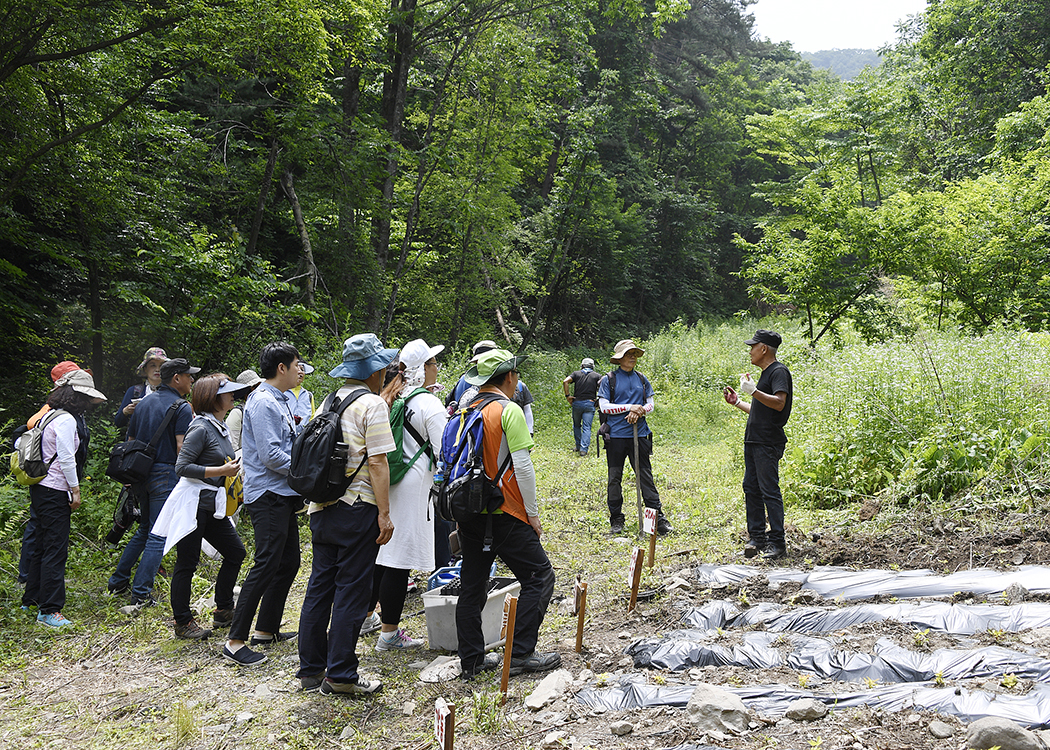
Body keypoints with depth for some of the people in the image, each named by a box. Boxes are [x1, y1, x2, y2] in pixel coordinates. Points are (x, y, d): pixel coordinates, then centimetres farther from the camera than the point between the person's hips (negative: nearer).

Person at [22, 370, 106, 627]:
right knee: (56, 550, -6)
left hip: (41, 488, 10)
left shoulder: (50, 416, 13)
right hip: (54, 492, -10)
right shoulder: (66, 420, -15)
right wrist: (75, 490, -10)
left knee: (42, 546, 19)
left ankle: (31, 599, 30)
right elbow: (66, 459, -18)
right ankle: (49, 610, -4)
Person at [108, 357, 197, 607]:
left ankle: (118, 582, 25)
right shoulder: (182, 408, -10)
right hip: (165, 474, -8)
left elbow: (130, 441, 16)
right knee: (158, 536, -2)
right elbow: (182, 448, -18)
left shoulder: (144, 403, 13)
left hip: (141, 472, 8)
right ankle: (140, 596, -3)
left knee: (145, 529, 22)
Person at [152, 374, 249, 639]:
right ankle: (182, 622, 12)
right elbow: (182, 467, -19)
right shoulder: (201, 428, -15)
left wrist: (234, 467, 7)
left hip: (212, 505, 10)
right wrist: (221, 471, -20)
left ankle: (223, 611, 24)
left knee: (235, 552, 11)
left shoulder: (221, 427, 13)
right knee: (187, 563, 1)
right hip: (193, 504, -9)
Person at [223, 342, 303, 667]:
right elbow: (270, 455, -21)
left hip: (283, 495, 10)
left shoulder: (280, 401, 17)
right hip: (268, 495, -10)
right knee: (266, 565, -10)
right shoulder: (264, 402, -15)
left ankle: (266, 630, 24)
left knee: (288, 562, 15)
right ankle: (235, 640, -5)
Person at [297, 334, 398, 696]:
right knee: (351, 591, 0)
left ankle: (311, 668, 21)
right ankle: (340, 675, 5)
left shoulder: (329, 401, 13)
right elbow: (377, 463, -16)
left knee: (319, 587, 13)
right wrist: (384, 513, -14)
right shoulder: (373, 404, -10)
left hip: (322, 507, 8)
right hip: (357, 507, -7)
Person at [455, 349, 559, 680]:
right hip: (503, 515, -8)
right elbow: (522, 467, -16)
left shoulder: (466, 411, 11)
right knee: (539, 577, 3)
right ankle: (521, 654, 1)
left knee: (472, 586, 13)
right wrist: (533, 513, -8)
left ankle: (470, 659, 19)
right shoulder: (508, 410, -11)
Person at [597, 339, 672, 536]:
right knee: (614, 478, 5)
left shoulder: (642, 379, 12)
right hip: (616, 436, -2)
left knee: (646, 476, 1)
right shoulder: (608, 380, 0)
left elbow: (651, 404, 13)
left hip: (639, 435, 2)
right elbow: (604, 406, -7)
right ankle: (616, 519, 16)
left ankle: (658, 517, 4)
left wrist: (639, 411, -9)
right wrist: (629, 407, -14)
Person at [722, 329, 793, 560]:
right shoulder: (766, 373, 21)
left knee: (769, 491, -8)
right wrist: (737, 402, 24)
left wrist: (753, 391, -28)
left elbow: (779, 403, -23)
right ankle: (757, 538, 17)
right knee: (751, 489, 11)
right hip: (753, 441, 10)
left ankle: (777, 543, -3)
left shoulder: (779, 371, -9)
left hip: (768, 443, -10)